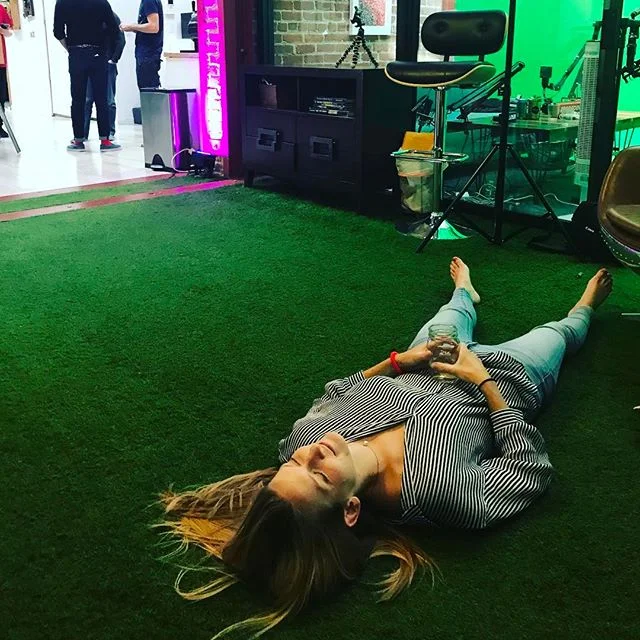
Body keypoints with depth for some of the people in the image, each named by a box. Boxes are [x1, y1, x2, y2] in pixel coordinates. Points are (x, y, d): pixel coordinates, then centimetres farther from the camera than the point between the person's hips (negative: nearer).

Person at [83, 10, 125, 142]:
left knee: (109, 101, 3)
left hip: (108, 65, -3)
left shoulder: (112, 16, 0)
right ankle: (83, 132, 7)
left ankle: (110, 132, 13)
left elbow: (120, 40, -2)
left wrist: (114, 59, -5)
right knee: (86, 100, 2)